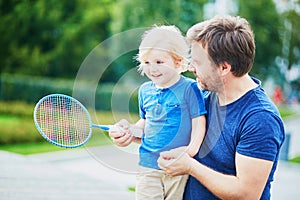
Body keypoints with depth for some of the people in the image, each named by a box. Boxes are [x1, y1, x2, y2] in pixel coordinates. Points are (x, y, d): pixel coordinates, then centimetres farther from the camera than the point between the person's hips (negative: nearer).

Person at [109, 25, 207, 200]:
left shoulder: (189, 88, -8)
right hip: (148, 166, 4)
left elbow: (199, 124, -10)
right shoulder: (145, 90, 9)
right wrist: (129, 131, 3)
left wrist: (191, 150, -24)